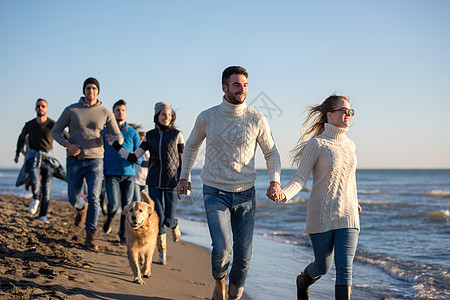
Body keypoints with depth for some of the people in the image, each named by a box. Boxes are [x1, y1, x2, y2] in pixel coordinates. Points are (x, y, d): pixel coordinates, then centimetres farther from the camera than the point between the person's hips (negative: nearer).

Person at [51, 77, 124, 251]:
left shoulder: (105, 113, 1)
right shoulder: (71, 110, 0)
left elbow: (119, 137, 1)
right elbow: (55, 131, 5)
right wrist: (67, 145, -14)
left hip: (95, 160, -1)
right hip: (75, 160, 1)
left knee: (94, 199, -13)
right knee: (73, 199, 9)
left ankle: (90, 237, -4)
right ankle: (81, 209, 48)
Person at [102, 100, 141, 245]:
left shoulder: (133, 133, 10)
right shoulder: (105, 131, 8)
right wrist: (100, 170, -1)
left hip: (129, 174, 1)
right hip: (111, 174, -1)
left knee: (127, 205, -2)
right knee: (114, 204, -13)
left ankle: (124, 235, 12)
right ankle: (109, 219, 21)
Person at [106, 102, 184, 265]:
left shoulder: (177, 134, 0)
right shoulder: (150, 136, 6)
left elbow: (182, 160, 2)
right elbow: (133, 158, 5)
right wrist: (115, 144, 1)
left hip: (172, 182, -2)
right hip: (154, 183, 2)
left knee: (168, 220, -4)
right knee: (158, 218, -6)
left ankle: (175, 225, 35)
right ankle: (162, 253, 11)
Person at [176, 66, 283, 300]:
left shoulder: (256, 119, -4)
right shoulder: (206, 118, -4)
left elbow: (271, 153, 8)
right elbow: (191, 146, 15)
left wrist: (275, 181, -7)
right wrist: (184, 178, 14)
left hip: (245, 194, 2)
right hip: (215, 193, -1)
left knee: (243, 255, 4)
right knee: (222, 249, -16)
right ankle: (219, 281, 17)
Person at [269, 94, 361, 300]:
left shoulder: (349, 144, 9)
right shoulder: (316, 144, -9)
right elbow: (300, 178, -13)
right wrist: (284, 194, -33)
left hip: (347, 216, 4)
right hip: (321, 216, -4)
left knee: (344, 268, -8)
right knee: (323, 267, 10)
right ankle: (303, 281, 45)